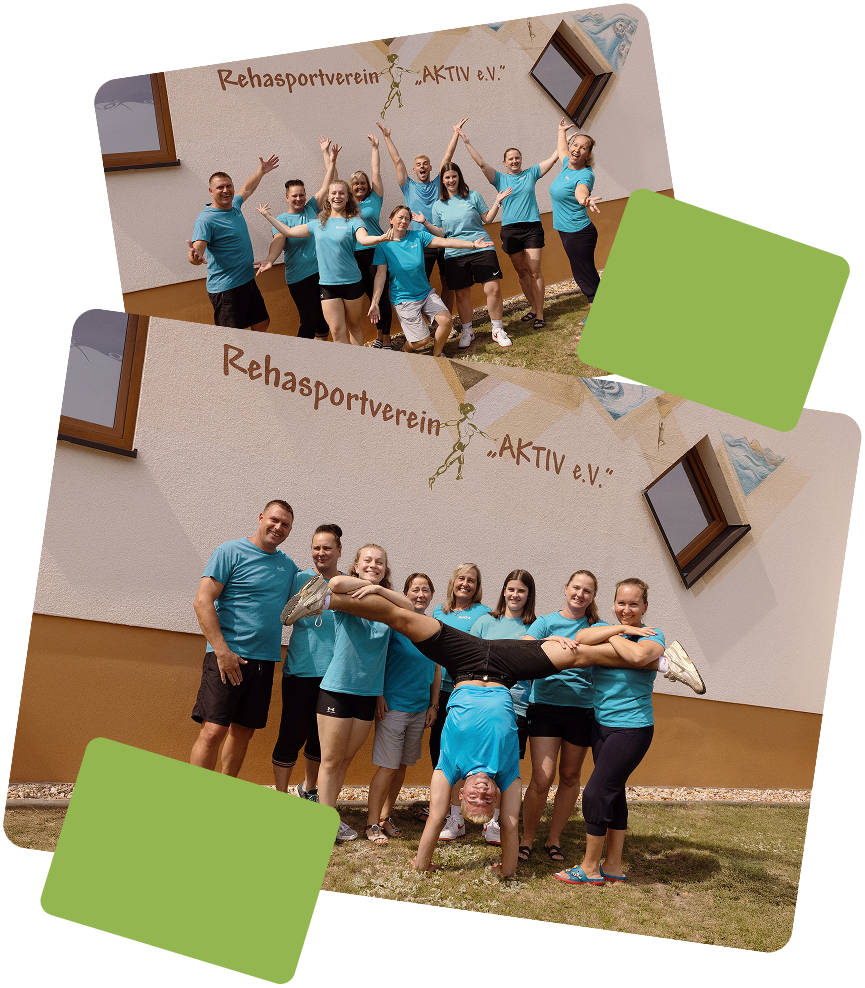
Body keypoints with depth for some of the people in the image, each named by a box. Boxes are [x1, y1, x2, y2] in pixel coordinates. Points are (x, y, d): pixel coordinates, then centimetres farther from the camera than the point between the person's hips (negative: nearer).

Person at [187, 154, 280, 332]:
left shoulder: (234, 205, 8)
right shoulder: (206, 220, -19)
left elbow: (246, 189, 31)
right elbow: (197, 249, -32)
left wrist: (261, 171, 38)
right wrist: (194, 257, -54)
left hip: (248, 282, 9)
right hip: (226, 289, -9)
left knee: (262, 325, 17)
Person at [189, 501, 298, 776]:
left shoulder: (288, 565, 16)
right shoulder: (230, 552, -2)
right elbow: (203, 602, -8)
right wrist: (222, 650, -17)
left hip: (264, 660, 6)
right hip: (228, 657, -6)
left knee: (243, 732, 9)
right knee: (213, 730, -12)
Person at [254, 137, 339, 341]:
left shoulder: (311, 208, 11)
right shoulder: (282, 219, -2)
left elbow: (328, 185, 7)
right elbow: (278, 240, -19)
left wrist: (329, 157, 1)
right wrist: (269, 260, -38)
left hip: (322, 271, 5)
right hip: (300, 277, -5)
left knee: (325, 317, 9)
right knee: (309, 319, -7)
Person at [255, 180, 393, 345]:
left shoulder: (353, 221, -4)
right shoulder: (319, 224, 8)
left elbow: (364, 239, -25)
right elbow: (288, 231, 17)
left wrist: (381, 238, -47)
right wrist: (267, 216, 20)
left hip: (352, 282, -2)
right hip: (327, 284, 2)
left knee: (354, 326, 12)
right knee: (337, 331, -4)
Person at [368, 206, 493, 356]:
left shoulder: (418, 236, 0)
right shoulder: (384, 245, -7)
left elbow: (444, 242, -9)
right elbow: (380, 275, -10)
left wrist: (473, 244, -19)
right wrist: (374, 304, -16)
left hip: (426, 292, 4)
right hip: (404, 299, -4)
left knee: (446, 321, -16)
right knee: (422, 340, -10)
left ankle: (436, 355, 9)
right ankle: (404, 352, 23)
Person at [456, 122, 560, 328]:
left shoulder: (531, 174, 8)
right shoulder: (500, 178, 7)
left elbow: (553, 158, 9)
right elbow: (480, 162, 0)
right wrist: (466, 141, -5)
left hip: (532, 227, -1)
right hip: (510, 230, 1)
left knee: (534, 271, -7)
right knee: (521, 272, 7)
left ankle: (539, 314, -5)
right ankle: (533, 308, 21)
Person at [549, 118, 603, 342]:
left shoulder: (585, 175, -19)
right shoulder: (567, 165, 5)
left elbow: (580, 191, -44)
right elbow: (561, 149, 30)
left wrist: (585, 200, -66)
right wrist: (561, 131, 46)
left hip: (579, 233, -9)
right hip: (567, 232, 9)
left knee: (585, 277, -8)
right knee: (583, 275, 18)